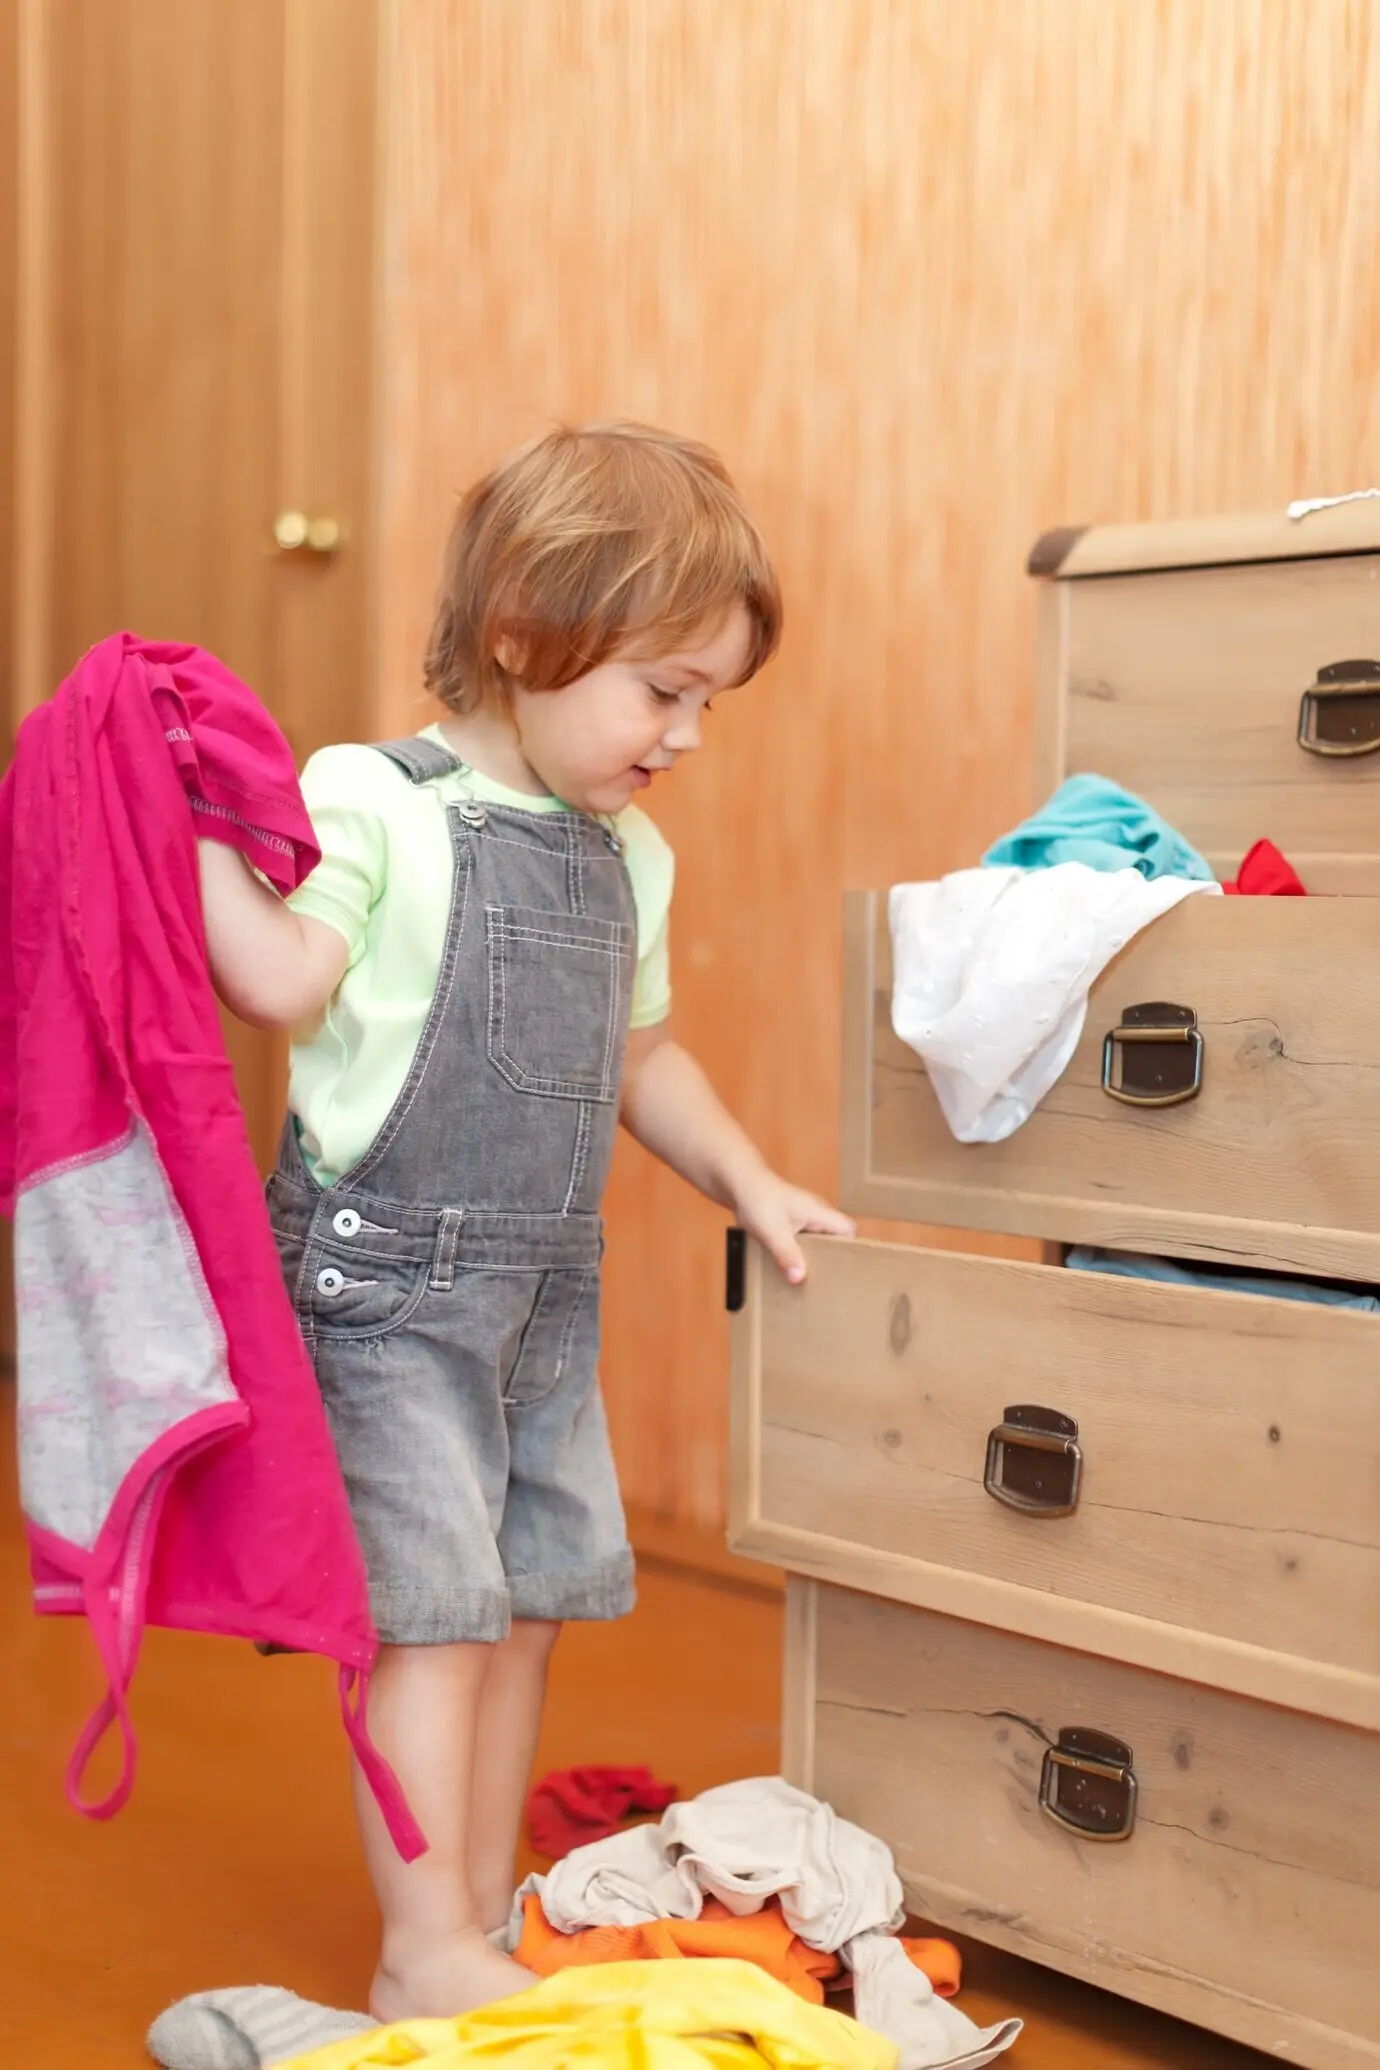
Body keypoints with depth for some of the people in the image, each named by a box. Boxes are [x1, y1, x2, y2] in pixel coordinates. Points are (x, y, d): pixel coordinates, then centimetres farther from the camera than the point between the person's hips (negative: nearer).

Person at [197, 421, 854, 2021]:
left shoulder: (629, 857, 12)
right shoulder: (370, 803, -11)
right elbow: (279, 984, -23)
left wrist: (748, 1183, 19)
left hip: (546, 1292, 8)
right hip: (386, 1279, -7)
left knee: (531, 1602, 12)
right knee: (433, 1611, -6)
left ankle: (486, 1915, 27)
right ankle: (424, 1955, 5)